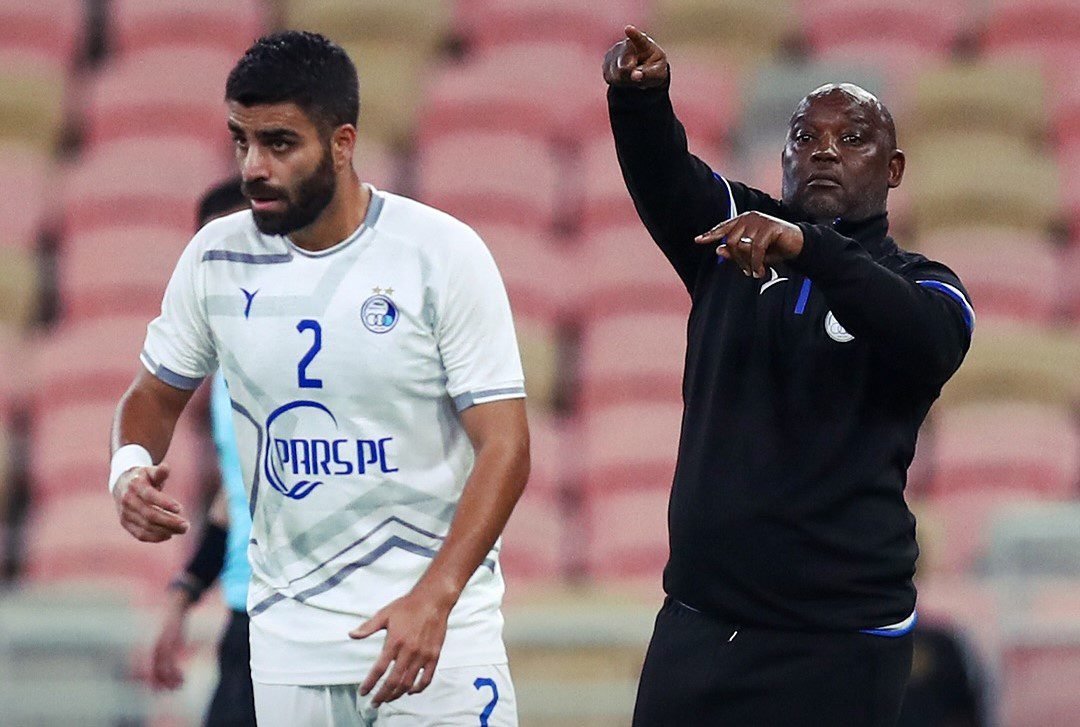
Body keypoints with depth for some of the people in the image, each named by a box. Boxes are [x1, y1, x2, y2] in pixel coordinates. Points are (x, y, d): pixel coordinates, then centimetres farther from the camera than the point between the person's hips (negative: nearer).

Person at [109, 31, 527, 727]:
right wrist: (131, 470, -8)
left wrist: (433, 598, -25)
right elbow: (155, 395, 16)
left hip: (438, 624, -3)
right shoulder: (217, 256, 1)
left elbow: (505, 446, -13)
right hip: (288, 637, 3)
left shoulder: (443, 253, -10)